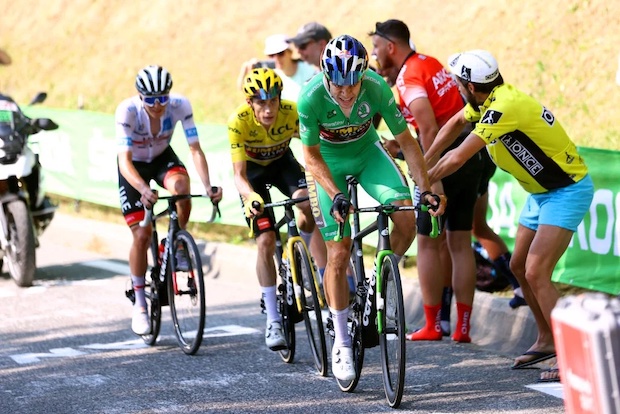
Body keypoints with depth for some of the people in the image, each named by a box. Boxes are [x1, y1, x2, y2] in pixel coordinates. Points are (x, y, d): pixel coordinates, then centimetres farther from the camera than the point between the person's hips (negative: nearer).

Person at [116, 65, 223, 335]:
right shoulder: (127, 111, -32)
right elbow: (125, 160, -37)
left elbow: (195, 150, -27)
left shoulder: (180, 105, -26)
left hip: (163, 158, 1)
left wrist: (208, 186, -43)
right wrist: (143, 189, -56)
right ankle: (139, 304, 8)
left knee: (181, 185, -35)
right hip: (134, 166, -1)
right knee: (142, 235, -9)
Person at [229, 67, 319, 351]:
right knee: (266, 242, -13)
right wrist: (251, 196, -54)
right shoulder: (239, 121, -33)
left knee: (308, 204, -30)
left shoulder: (292, 113, -30)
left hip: (282, 162, 1)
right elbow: (239, 174, -33)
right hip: (253, 170, -1)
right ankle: (273, 321, -4)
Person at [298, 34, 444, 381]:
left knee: (407, 218, -23)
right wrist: (336, 195, -32)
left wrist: (426, 189, -23)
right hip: (329, 163, -2)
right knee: (339, 255, -7)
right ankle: (341, 343, 7)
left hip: (367, 152, 2)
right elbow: (312, 156, -19)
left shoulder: (377, 88, -28)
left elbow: (406, 141, -17)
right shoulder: (311, 98, -31)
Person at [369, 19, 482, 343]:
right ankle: (463, 326, 10)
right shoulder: (430, 63, 15)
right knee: (460, 243, 9)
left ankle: (432, 325, 5)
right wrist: (400, 144, 19)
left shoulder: (409, 77, -13)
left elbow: (429, 128, -24)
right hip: (469, 158, 8)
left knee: (429, 243, 2)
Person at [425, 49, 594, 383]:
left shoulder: (505, 106, -28)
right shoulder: (488, 99, 0)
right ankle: (546, 340, 30)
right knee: (519, 266, 16)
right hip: (541, 191, 10)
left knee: (536, 272, -18)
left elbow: (457, 158, -25)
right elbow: (455, 124, 20)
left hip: (568, 190, -10)